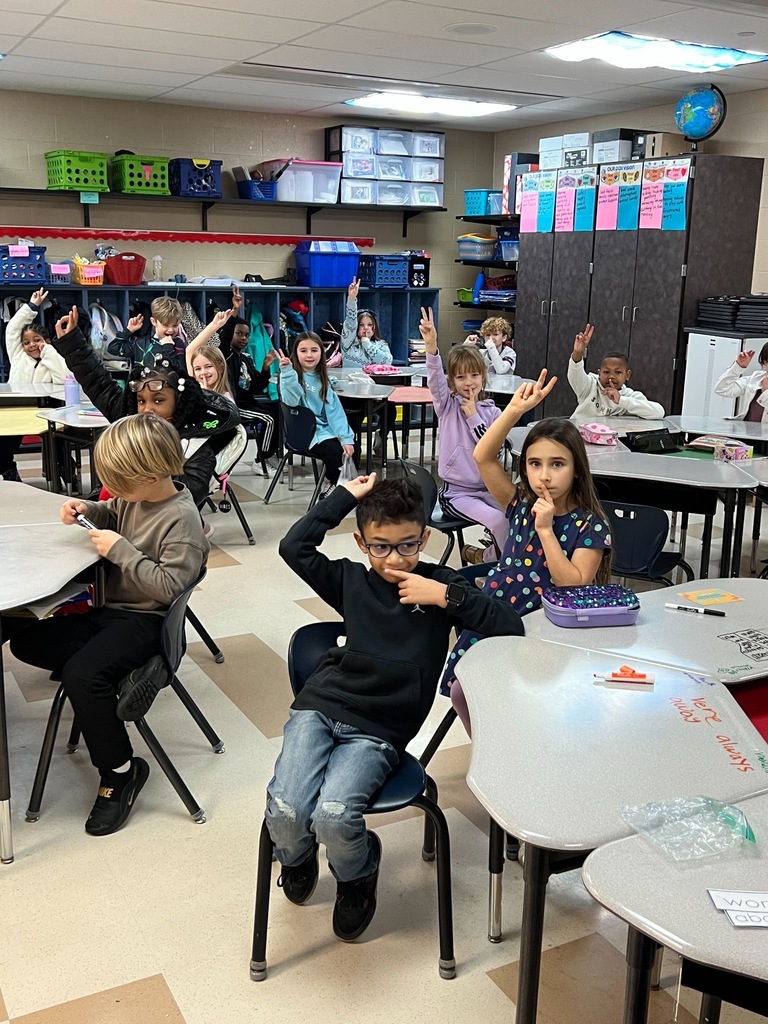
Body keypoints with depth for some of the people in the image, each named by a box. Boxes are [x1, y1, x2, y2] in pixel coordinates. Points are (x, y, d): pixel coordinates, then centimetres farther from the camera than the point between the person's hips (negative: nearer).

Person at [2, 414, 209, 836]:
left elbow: (169, 586, -26)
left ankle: (119, 771, -10)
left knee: (82, 674, -29)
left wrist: (120, 550, -25)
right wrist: (87, 510, 5)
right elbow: (113, 514, 27)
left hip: (144, 619, -9)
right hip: (111, 608, 9)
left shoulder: (181, 518, -20)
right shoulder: (136, 496, 3)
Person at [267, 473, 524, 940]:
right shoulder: (351, 580, 10)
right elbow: (293, 546, 2)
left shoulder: (440, 583, 4)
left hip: (378, 731, -2)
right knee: (285, 811, -20)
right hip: (318, 709, 2)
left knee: (333, 816, -26)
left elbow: (511, 626, -5)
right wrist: (346, 495, 4)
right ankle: (297, 859, 20)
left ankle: (358, 875, 12)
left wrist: (447, 597, -14)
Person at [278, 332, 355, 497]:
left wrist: (346, 438, -9)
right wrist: (287, 372, -36)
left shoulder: (322, 379, 10)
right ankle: (327, 488, 2)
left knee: (351, 448, -11)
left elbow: (333, 409, 1)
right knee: (335, 451, -24)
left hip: (324, 429, 6)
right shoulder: (292, 376, -6)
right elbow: (291, 401, -25)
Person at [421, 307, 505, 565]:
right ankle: (497, 556, 4)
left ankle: (487, 557, 6)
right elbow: (434, 379, -23)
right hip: (456, 492, -4)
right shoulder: (447, 405, -2)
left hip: (486, 488, 4)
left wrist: (473, 416, -11)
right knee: (498, 520, -25)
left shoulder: (492, 412, 5)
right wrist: (431, 346, -41)